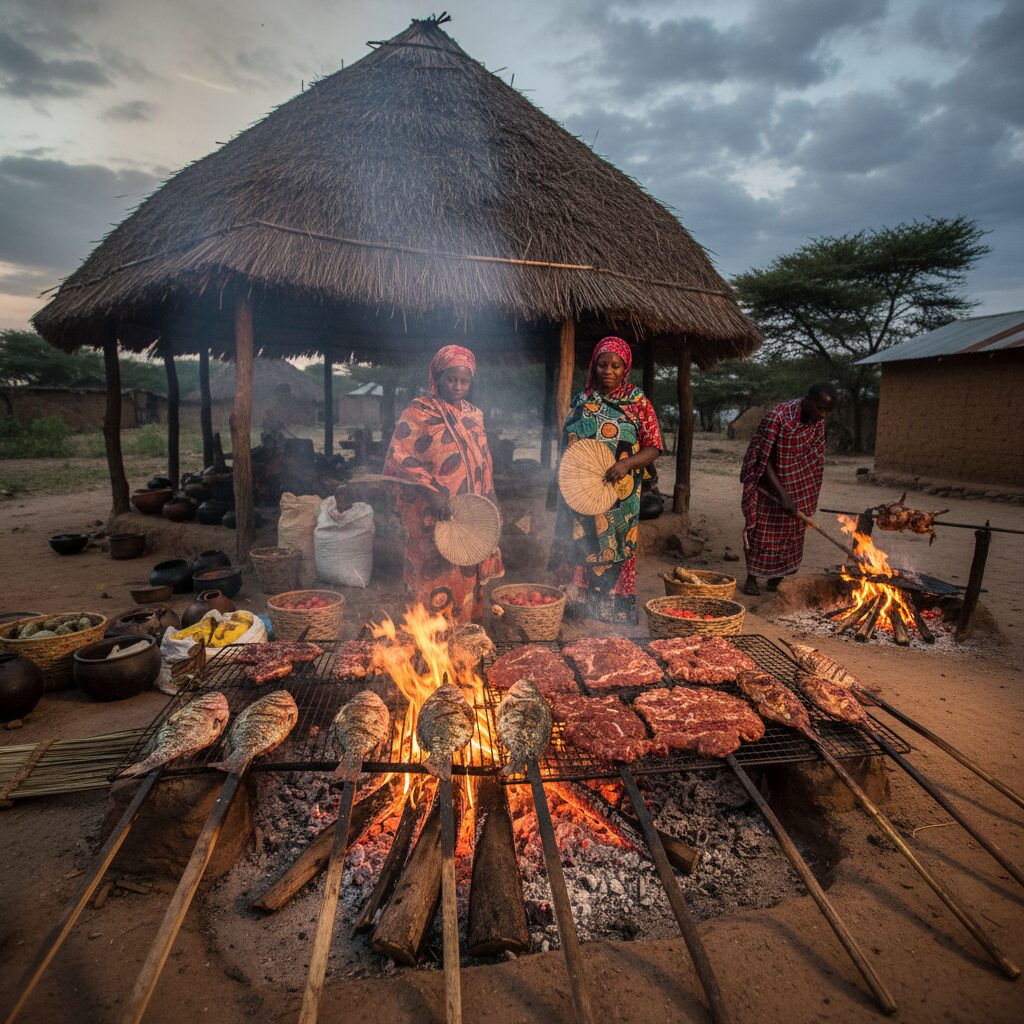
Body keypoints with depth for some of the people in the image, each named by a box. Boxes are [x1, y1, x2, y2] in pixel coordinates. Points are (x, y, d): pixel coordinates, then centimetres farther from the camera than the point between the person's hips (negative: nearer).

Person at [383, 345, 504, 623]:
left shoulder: (474, 415, 15)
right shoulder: (418, 412, -4)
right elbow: (398, 458, -13)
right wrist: (431, 491, -23)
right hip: (431, 521, -6)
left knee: (467, 584, 10)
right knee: (435, 586, -4)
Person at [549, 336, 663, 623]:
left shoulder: (637, 402, 2)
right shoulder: (582, 400, 10)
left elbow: (653, 448, -1)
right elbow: (566, 441, 18)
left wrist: (627, 463, -19)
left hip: (619, 499, -2)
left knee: (614, 556, 1)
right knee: (578, 551, 4)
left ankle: (613, 616, 14)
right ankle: (576, 608, 17)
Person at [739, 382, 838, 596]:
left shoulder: (818, 420, -6)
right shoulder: (777, 418, -26)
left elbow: (814, 457, 7)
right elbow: (764, 460, -25)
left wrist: (807, 494, 8)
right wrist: (782, 495, -30)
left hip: (797, 488, 6)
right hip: (768, 485, -6)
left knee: (792, 531, 8)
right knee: (760, 530, 1)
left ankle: (777, 578, 21)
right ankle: (752, 577, 15)